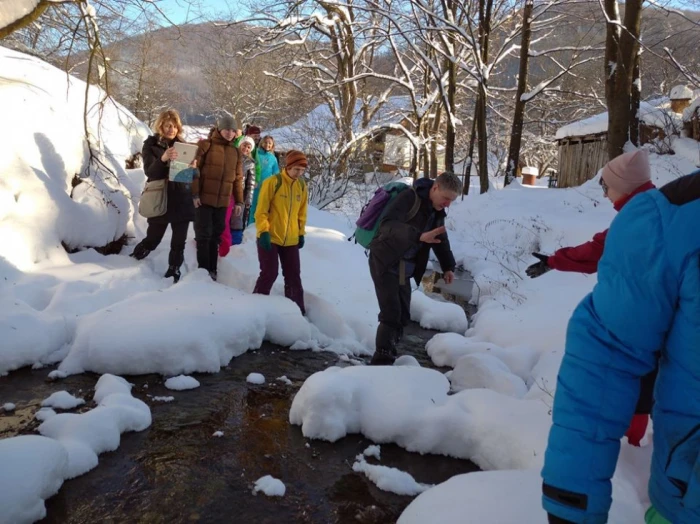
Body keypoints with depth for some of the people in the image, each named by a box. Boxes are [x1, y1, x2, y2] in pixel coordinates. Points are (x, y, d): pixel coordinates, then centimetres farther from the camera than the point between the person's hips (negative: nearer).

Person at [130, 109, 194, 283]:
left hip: (182, 200, 3)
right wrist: (163, 159, -34)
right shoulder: (151, 145, -2)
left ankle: (174, 272, 20)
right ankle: (132, 262, 31)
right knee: (152, 240, 6)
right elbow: (150, 172, -15)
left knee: (179, 242, 6)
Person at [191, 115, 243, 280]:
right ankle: (204, 270, 6)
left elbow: (238, 178, 13)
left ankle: (212, 270, 16)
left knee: (216, 235, 9)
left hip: (223, 201, 4)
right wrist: (194, 193, -13)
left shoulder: (235, 151, 11)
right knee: (204, 235, -1)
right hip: (204, 198, -4)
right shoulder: (206, 145, -3)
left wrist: (238, 201, 10)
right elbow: (194, 169, -7)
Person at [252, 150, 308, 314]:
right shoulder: (272, 182, -11)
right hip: (270, 238, -5)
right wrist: (264, 232, -18)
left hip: (291, 240, 5)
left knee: (294, 276, 9)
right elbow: (261, 211, -11)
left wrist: (301, 233, 11)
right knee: (269, 274, -3)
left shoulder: (302, 186, 6)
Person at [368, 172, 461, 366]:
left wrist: (448, 266, 18)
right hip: (385, 262, -8)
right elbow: (387, 224, -36)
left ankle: (387, 358, 19)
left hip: (405, 268, 8)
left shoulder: (437, 212, 6)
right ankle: (382, 361, -2)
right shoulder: (409, 198, -19)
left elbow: (441, 240, 22)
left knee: (402, 316, 7)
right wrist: (419, 236, -48)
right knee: (391, 314, -13)